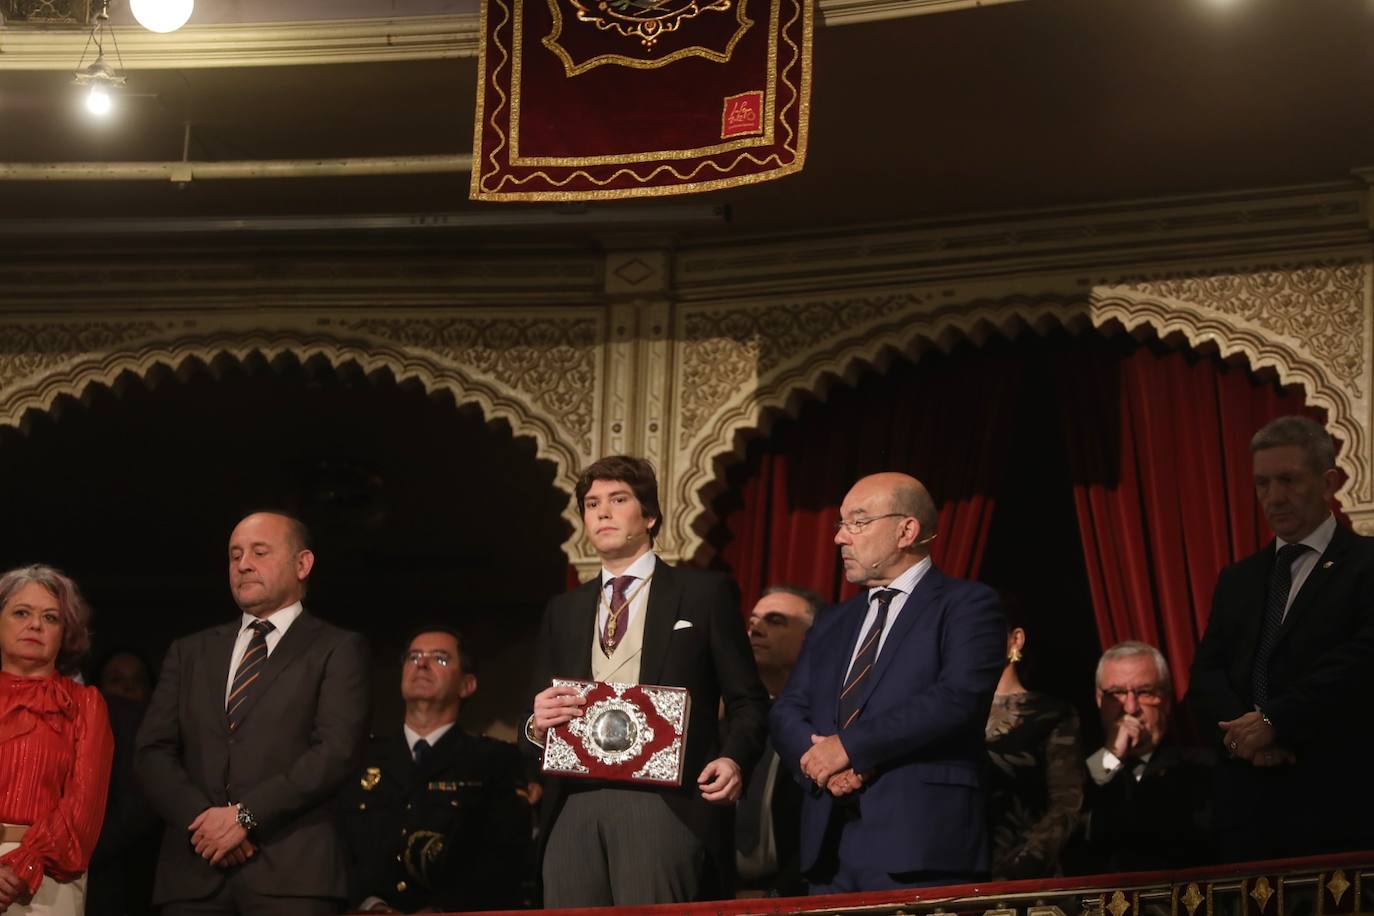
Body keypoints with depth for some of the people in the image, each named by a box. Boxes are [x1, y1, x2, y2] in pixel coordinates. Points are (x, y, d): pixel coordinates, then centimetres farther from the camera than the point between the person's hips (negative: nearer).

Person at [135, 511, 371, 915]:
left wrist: (245, 814, -13)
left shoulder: (337, 649, 8)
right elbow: (153, 751, 11)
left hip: (291, 872, -4)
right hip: (193, 872, 4)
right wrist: (200, 818, -8)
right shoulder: (190, 652, 21)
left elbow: (337, 752, -6)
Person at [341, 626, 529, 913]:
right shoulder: (360, 758, 18)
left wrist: (441, 909, -14)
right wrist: (368, 903, -8)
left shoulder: (496, 761, 11)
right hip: (367, 911, 2)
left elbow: (506, 859, 0)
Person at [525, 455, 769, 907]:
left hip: (664, 801, -4)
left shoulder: (704, 593, 10)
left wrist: (733, 759, -13)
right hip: (573, 807, 4)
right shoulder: (562, 611, 23)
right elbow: (538, 718, 22)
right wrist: (538, 724, -2)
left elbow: (748, 700, 6)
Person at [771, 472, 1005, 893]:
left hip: (919, 845, -6)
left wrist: (850, 745, -14)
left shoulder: (967, 605, 0)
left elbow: (958, 697, -15)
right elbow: (787, 711, 15)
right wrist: (819, 759, -8)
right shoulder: (833, 624, 22)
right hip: (828, 845, 6)